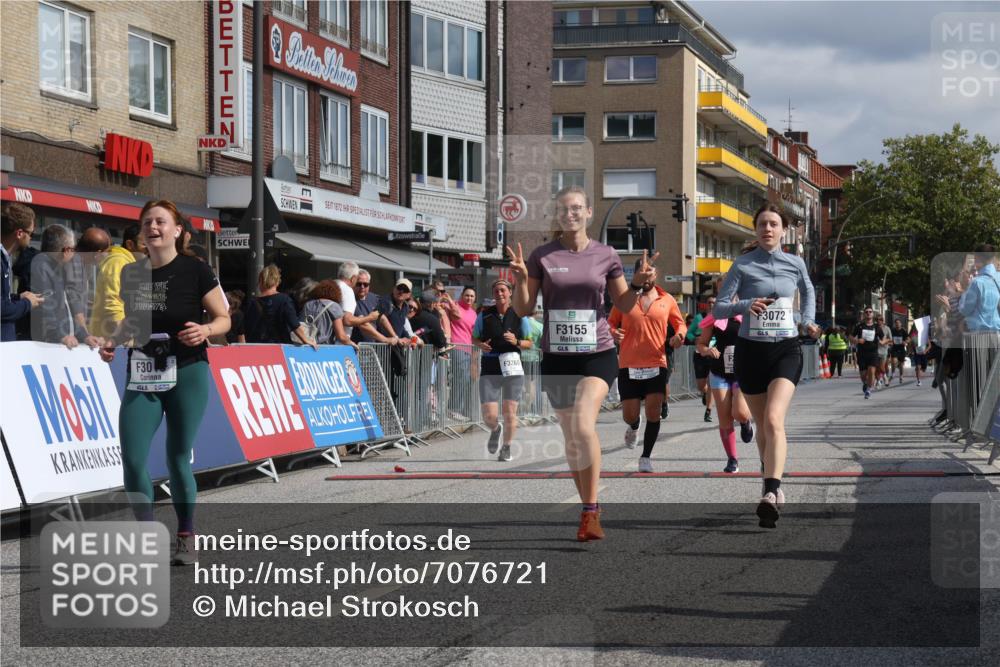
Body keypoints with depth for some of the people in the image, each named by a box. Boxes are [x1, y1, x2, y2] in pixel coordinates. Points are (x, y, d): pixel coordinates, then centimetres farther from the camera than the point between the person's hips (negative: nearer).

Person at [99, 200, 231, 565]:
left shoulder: (195, 270, -6)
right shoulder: (131, 273, 6)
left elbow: (223, 319, -1)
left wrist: (205, 330, -21)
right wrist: (114, 340, 0)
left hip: (187, 374, -3)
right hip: (142, 377, 3)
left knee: (178, 459, 3)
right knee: (132, 459, -8)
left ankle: (186, 537, 22)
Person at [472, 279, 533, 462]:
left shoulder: (519, 316, 3)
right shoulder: (484, 315, 3)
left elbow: (529, 344, 8)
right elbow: (474, 338, 13)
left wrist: (516, 342, -12)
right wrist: (481, 345, -8)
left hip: (512, 368, 0)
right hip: (489, 369, 0)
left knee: (510, 413, 0)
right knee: (489, 416, -6)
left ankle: (506, 448, 22)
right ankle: (495, 429, 31)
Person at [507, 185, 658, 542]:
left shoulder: (605, 255, 2)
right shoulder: (543, 256, 1)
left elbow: (624, 306, 12)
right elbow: (524, 309, 3)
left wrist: (638, 284, -7)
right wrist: (520, 280, -15)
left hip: (597, 354, -2)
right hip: (557, 357, 2)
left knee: (583, 426, -22)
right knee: (571, 438, 9)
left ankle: (590, 511, -13)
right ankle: (589, 509, 25)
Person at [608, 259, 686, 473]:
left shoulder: (667, 300, 7)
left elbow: (680, 323, 16)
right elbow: (610, 323, 12)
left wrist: (679, 334, -7)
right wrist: (613, 333, -11)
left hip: (656, 365, 0)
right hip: (629, 366, 0)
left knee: (654, 412, -8)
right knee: (630, 415, 1)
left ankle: (646, 457, 5)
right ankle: (634, 428, 39)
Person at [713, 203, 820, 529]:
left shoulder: (795, 264, 5)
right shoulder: (742, 265, -1)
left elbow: (809, 292, 27)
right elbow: (719, 308, -5)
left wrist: (809, 321, 12)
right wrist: (746, 305, -23)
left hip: (786, 349, -1)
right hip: (751, 350, 1)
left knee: (774, 420, -21)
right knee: (761, 425, 12)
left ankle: (770, 494, -31)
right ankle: (773, 486, 32)